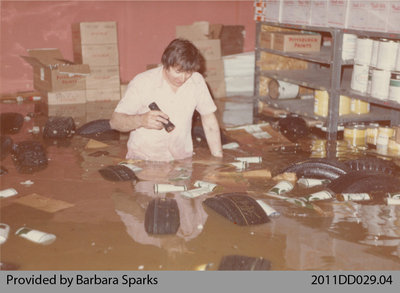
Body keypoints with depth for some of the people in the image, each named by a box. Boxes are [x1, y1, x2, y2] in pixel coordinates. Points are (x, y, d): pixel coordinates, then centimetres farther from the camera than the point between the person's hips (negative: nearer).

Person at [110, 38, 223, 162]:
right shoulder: (142, 83, -8)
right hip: (142, 160, -3)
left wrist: (218, 159, 4)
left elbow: (209, 121, 9)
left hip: (181, 160, 3)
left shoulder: (197, 81, 0)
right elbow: (114, 121, -9)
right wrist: (141, 120, -29)